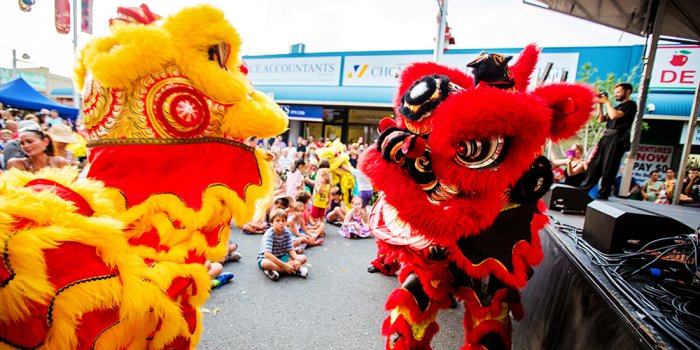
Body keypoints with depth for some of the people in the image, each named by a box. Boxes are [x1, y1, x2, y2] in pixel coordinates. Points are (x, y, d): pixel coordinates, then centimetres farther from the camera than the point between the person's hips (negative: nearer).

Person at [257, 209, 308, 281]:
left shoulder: (287, 233, -8)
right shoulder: (269, 234, -24)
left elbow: (291, 250, -5)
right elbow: (267, 254, -35)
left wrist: (297, 260, -27)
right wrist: (285, 265, -38)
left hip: (282, 257, 6)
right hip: (265, 258, -6)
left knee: (303, 258, -11)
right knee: (267, 263, -42)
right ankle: (295, 270, -27)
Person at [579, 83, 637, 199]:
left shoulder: (630, 104, 0)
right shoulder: (617, 107, 25)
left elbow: (614, 115, -15)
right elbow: (601, 119, 20)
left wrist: (607, 102, -3)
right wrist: (599, 104, 12)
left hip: (617, 139, -8)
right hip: (606, 138, 8)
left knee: (608, 168, -8)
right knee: (594, 164, 6)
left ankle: (603, 194, -4)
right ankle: (584, 189, 10)